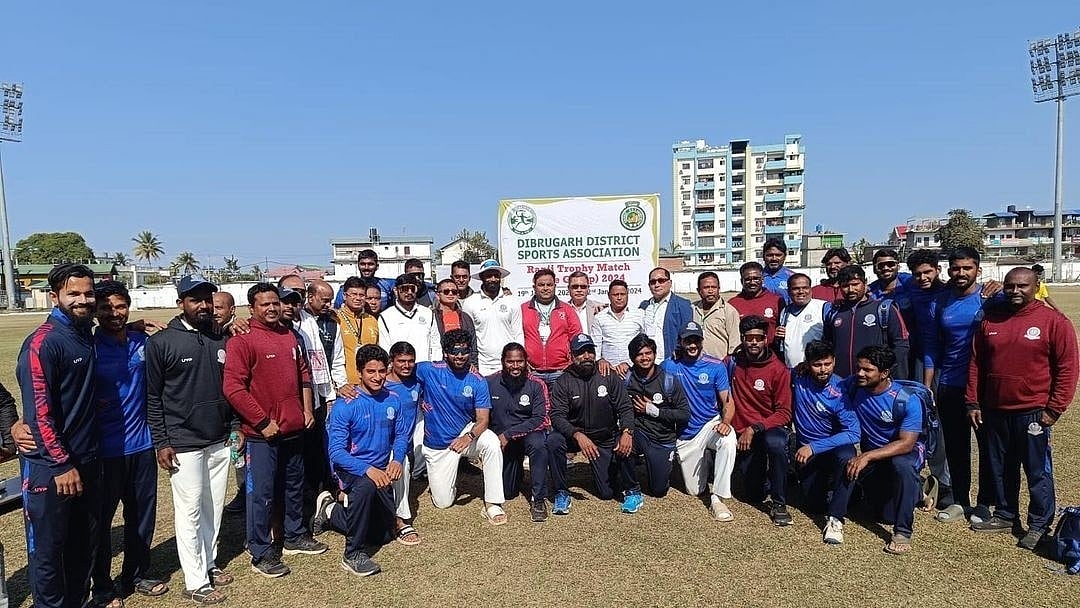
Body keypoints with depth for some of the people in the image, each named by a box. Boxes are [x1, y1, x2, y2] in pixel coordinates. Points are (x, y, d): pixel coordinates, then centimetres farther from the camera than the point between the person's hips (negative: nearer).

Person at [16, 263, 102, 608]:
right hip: (50, 467, -7)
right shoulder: (42, 343, -16)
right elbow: (39, 412, -19)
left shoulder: (86, 334, 6)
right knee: (48, 549, 9)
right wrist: (62, 465, -18)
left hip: (88, 459, 7)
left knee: (84, 541, 19)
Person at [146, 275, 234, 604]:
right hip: (183, 443, -4)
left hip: (220, 440, 4)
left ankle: (208, 564, 30)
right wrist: (161, 442, -7)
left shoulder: (223, 339, 5)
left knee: (214, 507, 13)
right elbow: (153, 397, -5)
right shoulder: (161, 342, -7)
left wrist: (236, 427, 9)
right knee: (190, 511, 2)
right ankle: (195, 582, 14)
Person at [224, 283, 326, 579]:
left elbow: (303, 374, 18)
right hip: (262, 433, -7)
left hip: (293, 429, 7)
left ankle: (295, 537, 36)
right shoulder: (242, 340, -13)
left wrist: (307, 409, 10)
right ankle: (261, 554, 17)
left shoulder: (289, 336, 9)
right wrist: (263, 422, -16)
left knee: (294, 486, 19)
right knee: (262, 493, 3)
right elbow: (233, 388, -18)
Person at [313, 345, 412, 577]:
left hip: (381, 472, 6)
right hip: (351, 469, -5)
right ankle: (353, 554, -23)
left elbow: (401, 435, 5)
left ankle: (331, 511, 36)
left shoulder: (392, 400, -4)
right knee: (366, 485, -42)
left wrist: (397, 460, -16)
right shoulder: (345, 405, -19)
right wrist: (367, 470, -35)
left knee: (384, 535, 15)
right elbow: (336, 452, -21)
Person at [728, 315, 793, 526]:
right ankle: (759, 471, 37)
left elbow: (784, 413, -12)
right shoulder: (732, 362, -2)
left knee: (775, 443, -39)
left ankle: (779, 504, -21)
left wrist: (755, 428, -21)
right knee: (755, 494, 2)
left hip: (769, 427, -2)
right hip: (742, 434, 3)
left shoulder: (779, 370, -10)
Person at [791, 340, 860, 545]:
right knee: (816, 505, -3)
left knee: (847, 457, -38)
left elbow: (853, 434, -27)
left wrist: (814, 447, -29)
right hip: (806, 449, 3)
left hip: (834, 446, -3)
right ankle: (821, 483, 32)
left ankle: (835, 519, -28)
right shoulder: (798, 377, -11)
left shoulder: (840, 392, -22)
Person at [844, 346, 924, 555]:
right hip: (870, 453, 5)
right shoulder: (853, 386, -13)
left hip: (905, 451, -4)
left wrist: (867, 456, -38)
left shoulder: (908, 400, -25)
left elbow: (906, 443, -29)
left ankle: (903, 532, -24)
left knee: (901, 465, -38)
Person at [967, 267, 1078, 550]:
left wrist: (1054, 409, -10)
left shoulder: (1054, 321, -6)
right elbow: (976, 364, 9)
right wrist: (973, 402, 6)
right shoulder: (991, 320, 6)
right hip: (994, 412, 4)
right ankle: (1005, 516, 31)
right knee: (1000, 469, 16)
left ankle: (1039, 525, 20)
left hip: (1033, 413, -4)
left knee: (1037, 472, 6)